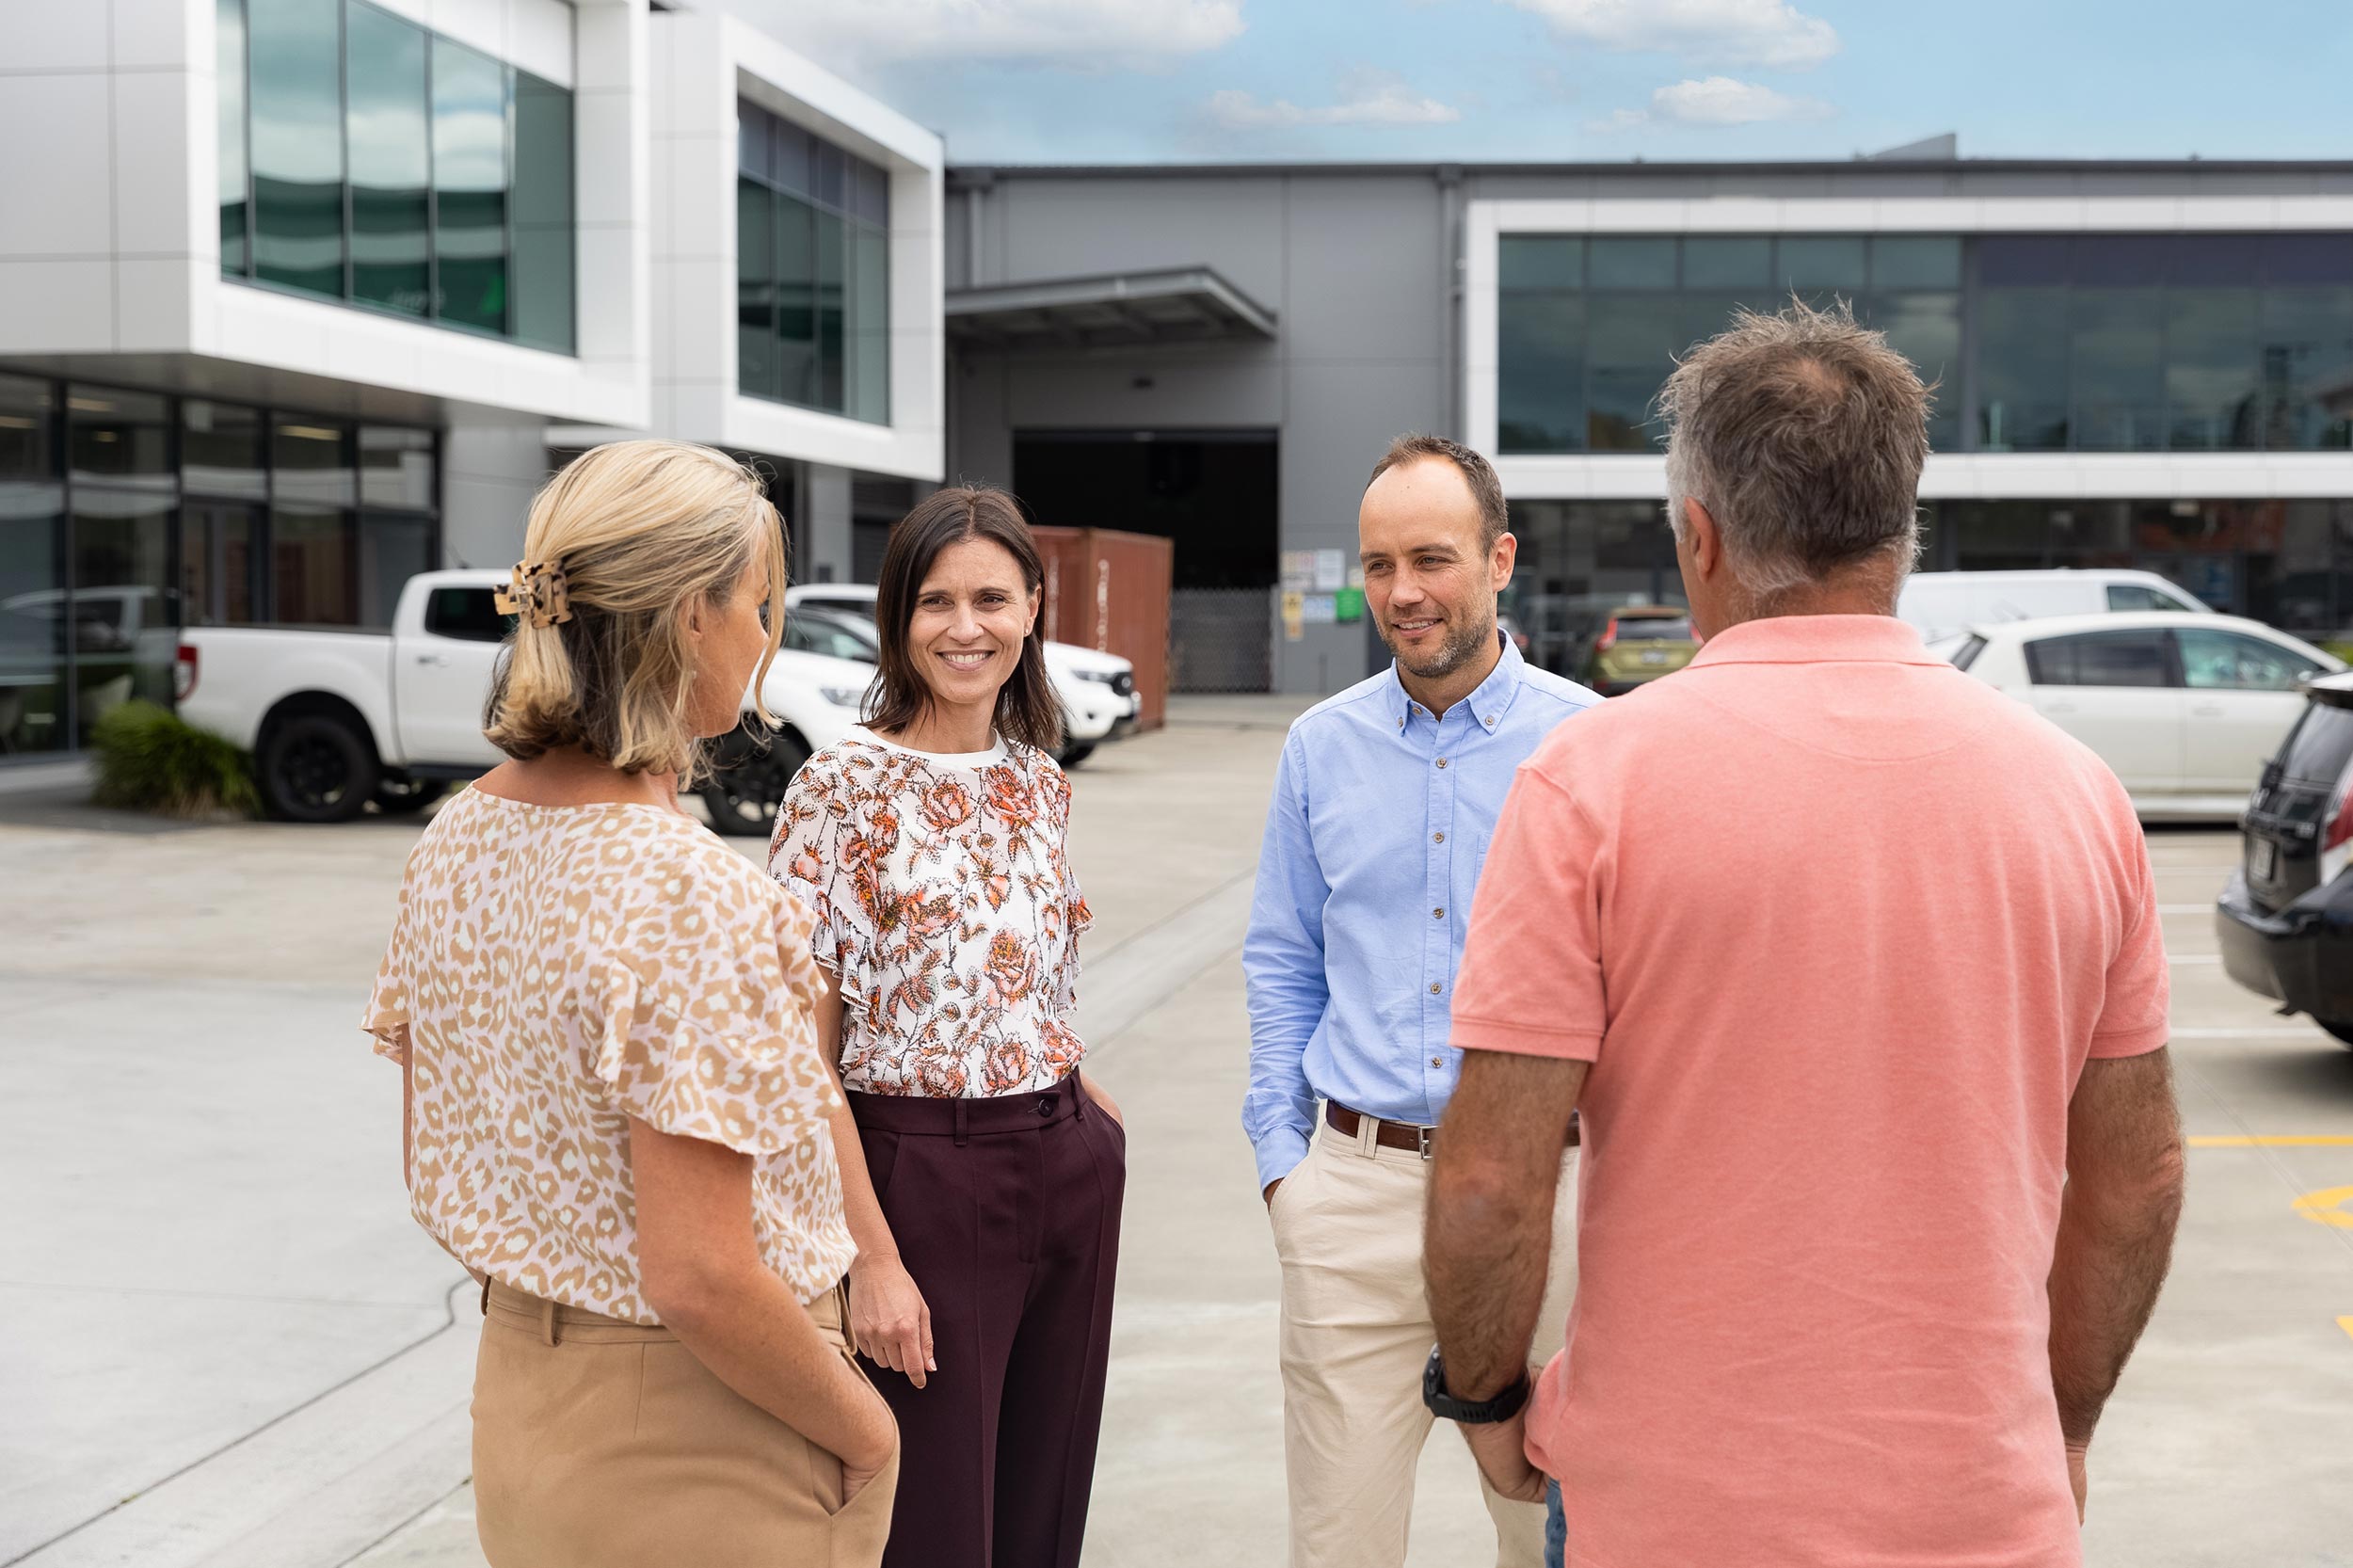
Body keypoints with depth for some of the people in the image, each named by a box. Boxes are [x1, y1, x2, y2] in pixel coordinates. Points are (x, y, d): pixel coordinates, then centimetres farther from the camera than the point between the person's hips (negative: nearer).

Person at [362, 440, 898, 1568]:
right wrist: (866, 1435, -12)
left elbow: (433, 1170, 8)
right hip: (695, 1447, -7)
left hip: (518, 1401, 8)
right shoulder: (689, 893, -26)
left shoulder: (457, 835, -1)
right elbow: (700, 1281, -26)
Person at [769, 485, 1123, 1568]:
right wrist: (872, 1257, -17)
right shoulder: (841, 788, -11)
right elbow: (804, 1058, -12)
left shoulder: (1039, 782, 7)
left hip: (1071, 1177, 6)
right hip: (922, 1181, -6)